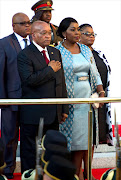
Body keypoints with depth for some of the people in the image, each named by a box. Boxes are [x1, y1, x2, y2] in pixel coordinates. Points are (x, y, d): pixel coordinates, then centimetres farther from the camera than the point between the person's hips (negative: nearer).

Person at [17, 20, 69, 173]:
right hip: (33, 114, -6)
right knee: (29, 151, 3)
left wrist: (64, 109, 12)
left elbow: (61, 82, 15)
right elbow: (29, 79, -23)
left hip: (54, 114, 6)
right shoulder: (25, 55, -8)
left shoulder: (55, 53, 13)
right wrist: (50, 70, -13)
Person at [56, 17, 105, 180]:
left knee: (84, 137, 4)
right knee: (72, 135, -3)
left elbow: (95, 74, 15)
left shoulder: (86, 50, 12)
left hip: (87, 99, 5)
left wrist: (101, 92, 1)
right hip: (69, 100, -5)